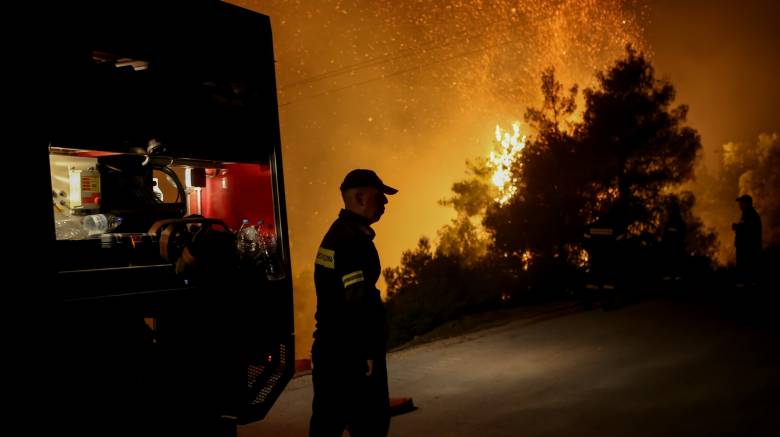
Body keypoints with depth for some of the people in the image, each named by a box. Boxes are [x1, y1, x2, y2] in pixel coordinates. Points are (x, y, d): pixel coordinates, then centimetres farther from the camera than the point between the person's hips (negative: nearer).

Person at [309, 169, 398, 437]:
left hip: (331, 348, 10)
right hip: (352, 352, -10)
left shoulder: (336, 234, 15)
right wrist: (368, 352, -19)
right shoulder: (354, 239, -17)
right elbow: (358, 301, -23)